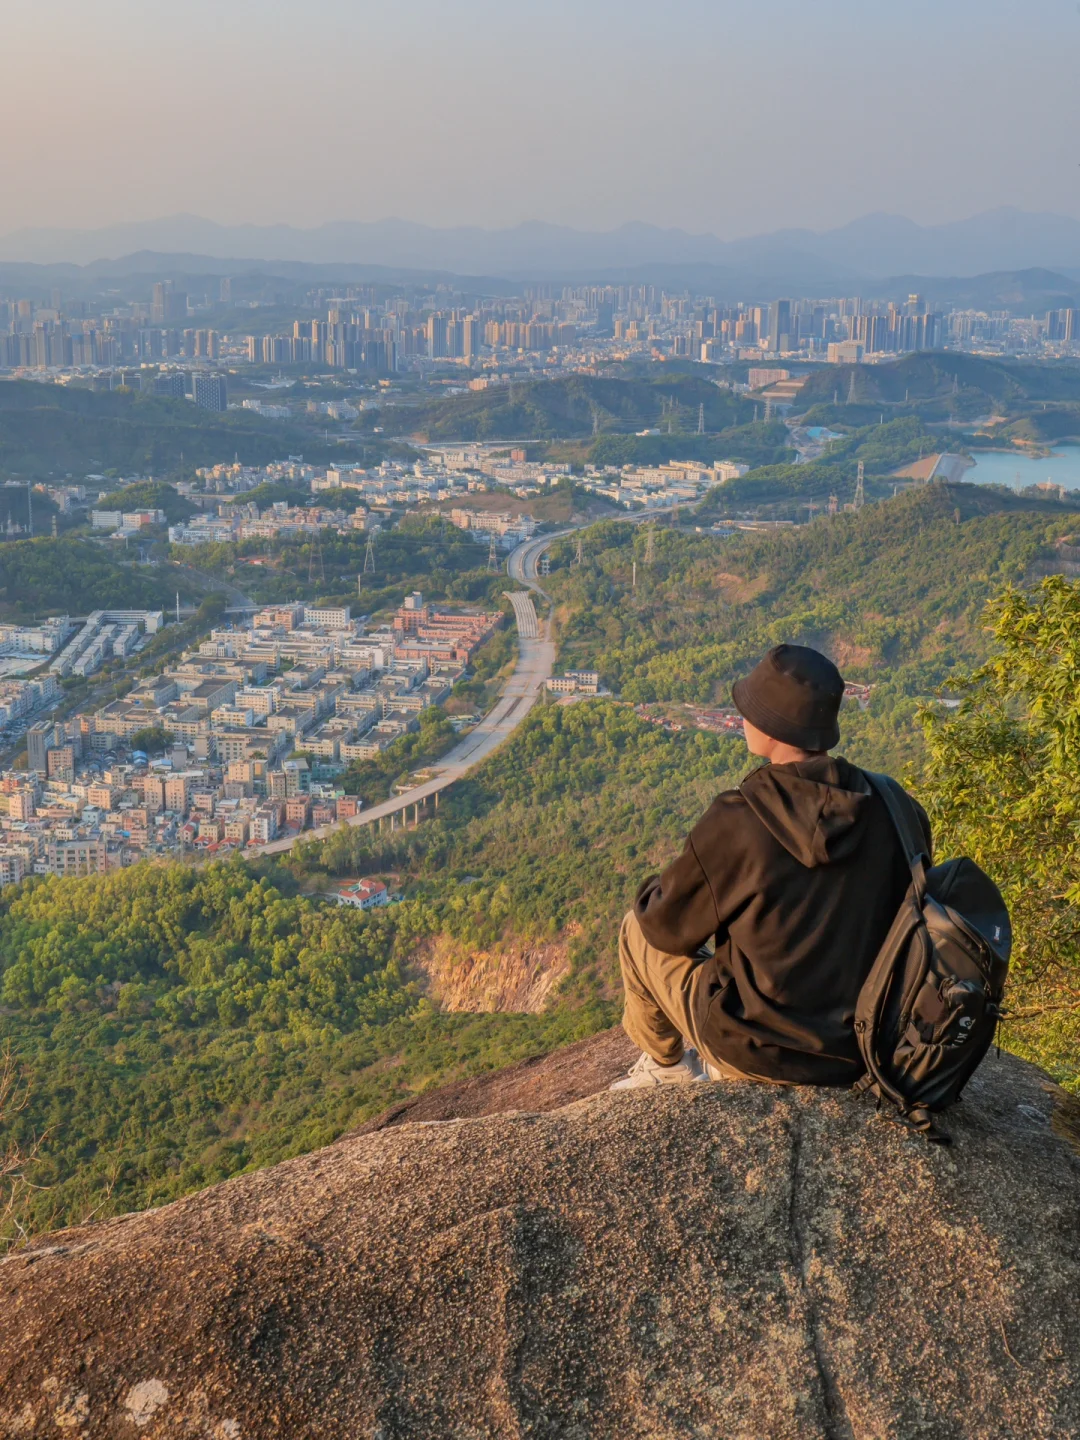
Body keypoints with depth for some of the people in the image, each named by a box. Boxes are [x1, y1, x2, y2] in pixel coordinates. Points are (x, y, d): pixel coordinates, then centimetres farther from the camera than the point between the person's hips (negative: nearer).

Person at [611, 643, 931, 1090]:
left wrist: (657, 887, 16)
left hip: (760, 1050, -5)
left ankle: (666, 1063, 37)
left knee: (637, 929, 17)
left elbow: (668, 926, -7)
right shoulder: (891, 809, -10)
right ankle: (707, 1061, 38)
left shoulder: (737, 821, -22)